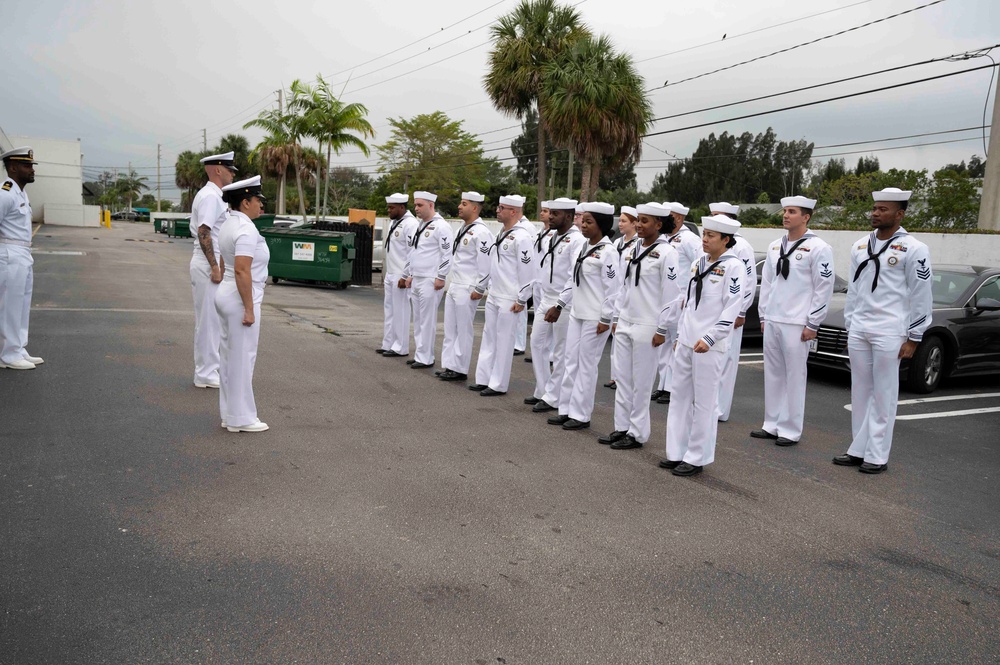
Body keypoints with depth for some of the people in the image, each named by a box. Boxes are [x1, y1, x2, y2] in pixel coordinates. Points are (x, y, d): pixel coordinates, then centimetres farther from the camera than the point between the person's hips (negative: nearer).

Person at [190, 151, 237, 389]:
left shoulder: (210, 195, 17)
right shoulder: (211, 196, -15)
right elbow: (203, 232, -23)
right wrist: (215, 267, -23)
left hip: (204, 264, 10)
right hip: (208, 265, -10)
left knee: (210, 319, 15)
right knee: (209, 320, -4)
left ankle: (207, 370, 24)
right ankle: (206, 375, 3)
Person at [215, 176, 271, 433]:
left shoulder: (230, 225, 12)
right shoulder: (247, 230, -18)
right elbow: (242, 271, -25)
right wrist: (249, 309, -21)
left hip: (225, 295, 10)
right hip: (240, 299, -10)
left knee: (229, 356, 14)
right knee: (242, 358, -2)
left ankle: (230, 414, 23)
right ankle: (241, 418, 7)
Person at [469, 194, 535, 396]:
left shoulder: (521, 237, -14)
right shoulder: (500, 235, 14)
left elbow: (527, 270, -17)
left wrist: (522, 300, -17)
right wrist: (480, 288, 21)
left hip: (509, 300, -9)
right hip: (493, 296, 9)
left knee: (503, 341, -1)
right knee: (489, 338, 13)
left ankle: (498, 385, 9)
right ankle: (484, 379, 22)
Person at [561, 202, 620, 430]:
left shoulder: (607, 252, -13)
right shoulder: (584, 248, 11)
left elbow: (613, 288, -16)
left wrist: (605, 319, -17)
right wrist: (561, 303, 16)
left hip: (595, 317, -8)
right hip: (577, 313, 8)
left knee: (586, 365, 0)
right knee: (571, 362, 11)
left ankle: (581, 415, 9)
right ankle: (567, 408, 20)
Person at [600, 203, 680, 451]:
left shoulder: (666, 253, -10)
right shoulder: (633, 249, 12)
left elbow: (671, 294, -12)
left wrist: (662, 329, -13)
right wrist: (616, 317, 15)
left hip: (646, 327, -7)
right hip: (624, 325, 7)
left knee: (641, 382, 2)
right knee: (622, 378, 10)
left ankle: (637, 433, 12)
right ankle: (622, 427, 20)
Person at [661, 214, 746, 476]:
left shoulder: (733, 266, -9)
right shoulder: (699, 262, 12)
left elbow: (732, 307, -14)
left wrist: (709, 339, -20)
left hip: (709, 345, -7)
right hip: (686, 341, 8)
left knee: (704, 402, 1)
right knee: (679, 397, 11)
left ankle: (697, 458, 11)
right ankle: (676, 452, 21)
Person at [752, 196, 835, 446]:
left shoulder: (818, 248, -6)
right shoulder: (775, 246, 12)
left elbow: (824, 289, -8)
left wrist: (812, 324, -10)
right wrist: (763, 316, 13)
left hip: (796, 325, -6)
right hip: (771, 322, 6)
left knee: (794, 377, 0)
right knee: (772, 374, 11)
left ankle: (790, 430, 9)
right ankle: (772, 425, 21)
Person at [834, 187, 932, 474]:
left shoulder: (913, 250, -5)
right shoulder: (860, 247, 12)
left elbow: (922, 297, -5)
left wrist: (913, 339, -6)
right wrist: (850, 326, 15)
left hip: (889, 332, -5)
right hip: (858, 331, 6)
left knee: (883, 396, 0)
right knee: (860, 393, 9)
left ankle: (877, 456, 6)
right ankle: (858, 450, 16)